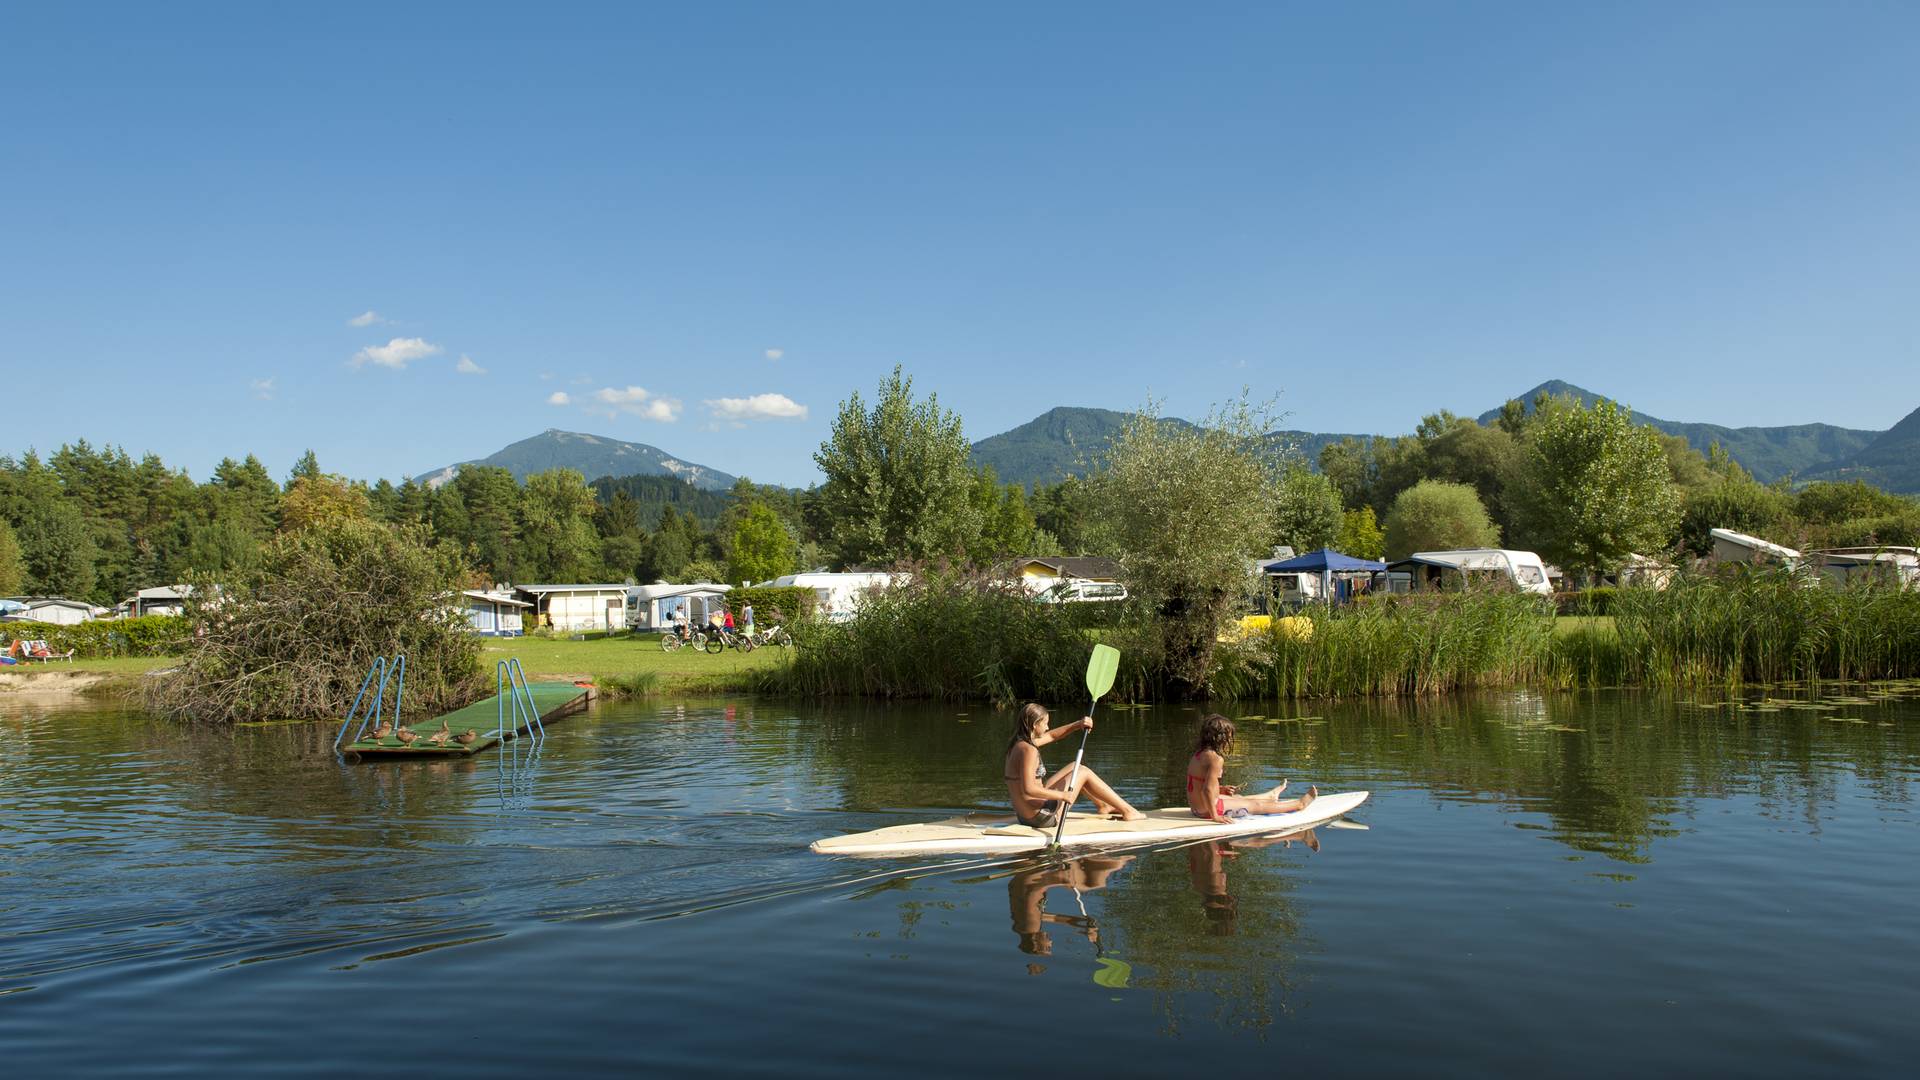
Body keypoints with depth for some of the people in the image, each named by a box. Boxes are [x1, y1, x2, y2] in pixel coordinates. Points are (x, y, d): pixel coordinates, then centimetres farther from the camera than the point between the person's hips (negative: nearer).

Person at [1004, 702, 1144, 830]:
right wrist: (1062, 795, -24)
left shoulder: (1017, 744, 7)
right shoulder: (1028, 750, -23)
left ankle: (1103, 805, 42)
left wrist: (1078, 725, 8)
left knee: (1075, 768, 22)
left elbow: (1051, 736, 19)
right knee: (1084, 772, 5)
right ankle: (1127, 812, 15)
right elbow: (1028, 789, -32)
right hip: (1041, 817, -10)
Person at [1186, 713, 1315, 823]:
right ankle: (1299, 804, 26)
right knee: (1256, 805, 9)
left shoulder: (1199, 753, 6)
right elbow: (1208, 790, -29)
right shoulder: (1216, 758, -24)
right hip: (1209, 808, -9)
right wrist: (1215, 816, -22)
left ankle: (1271, 796, 62)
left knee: (1239, 797, 33)